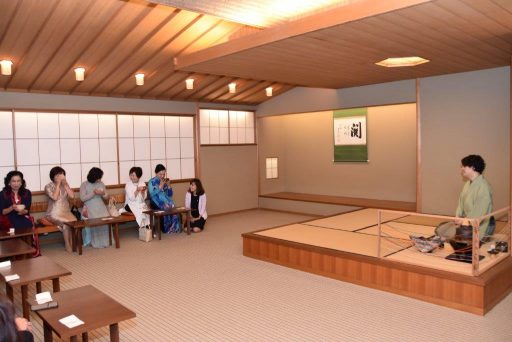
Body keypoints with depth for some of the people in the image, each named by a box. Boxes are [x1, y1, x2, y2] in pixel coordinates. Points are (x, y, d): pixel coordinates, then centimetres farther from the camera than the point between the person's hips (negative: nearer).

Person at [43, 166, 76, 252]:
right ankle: (67, 244, -12)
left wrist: (65, 184, -8)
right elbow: (54, 197, -19)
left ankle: (72, 243, -13)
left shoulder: (65, 185, 10)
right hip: (54, 213, -4)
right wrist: (58, 184, -15)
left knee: (74, 220, -28)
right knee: (66, 222, -31)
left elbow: (72, 196, -5)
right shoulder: (48, 186, -2)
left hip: (66, 211, 4)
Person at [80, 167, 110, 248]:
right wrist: (93, 193, -17)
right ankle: (96, 242, -17)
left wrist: (103, 194, -9)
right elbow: (82, 198, -8)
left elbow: (106, 197, 14)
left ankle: (104, 241, -12)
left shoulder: (101, 184, 13)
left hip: (100, 206, 3)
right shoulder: (84, 185, 1)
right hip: (89, 208, -3)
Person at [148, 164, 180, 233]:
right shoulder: (152, 182, 0)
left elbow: (170, 195, 13)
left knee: (172, 205, -28)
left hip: (166, 200, 4)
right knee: (166, 207, -32)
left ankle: (175, 228, -19)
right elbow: (152, 194, -13)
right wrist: (160, 186, -16)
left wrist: (168, 186, -2)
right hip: (156, 202, -4)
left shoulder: (165, 181, 13)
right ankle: (166, 228, -20)